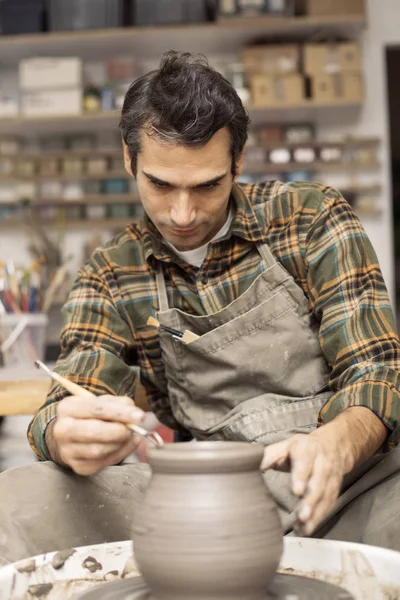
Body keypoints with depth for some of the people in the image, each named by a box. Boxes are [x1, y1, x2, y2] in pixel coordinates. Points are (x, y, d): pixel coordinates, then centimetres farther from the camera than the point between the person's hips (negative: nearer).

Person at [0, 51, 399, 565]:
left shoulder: (313, 220, 0)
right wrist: (67, 436, -26)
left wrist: (337, 443, -29)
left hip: (336, 484, -1)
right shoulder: (111, 276, 6)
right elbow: (61, 416, 0)